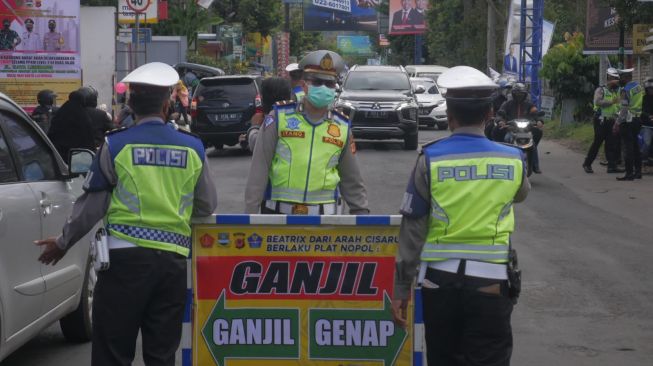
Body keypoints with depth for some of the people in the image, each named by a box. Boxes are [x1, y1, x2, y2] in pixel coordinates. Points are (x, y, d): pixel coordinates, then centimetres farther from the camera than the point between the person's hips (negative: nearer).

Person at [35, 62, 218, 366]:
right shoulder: (192, 149, 4)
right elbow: (207, 206, 12)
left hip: (125, 257, -3)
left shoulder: (116, 146, -4)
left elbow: (91, 205, 0)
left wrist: (63, 243, 14)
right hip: (174, 258, 3)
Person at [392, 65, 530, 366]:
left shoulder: (430, 160, -5)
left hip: (440, 280, 1)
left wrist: (402, 286, 3)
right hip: (490, 281, -1)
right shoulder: (513, 160, -2)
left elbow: (413, 228, -3)